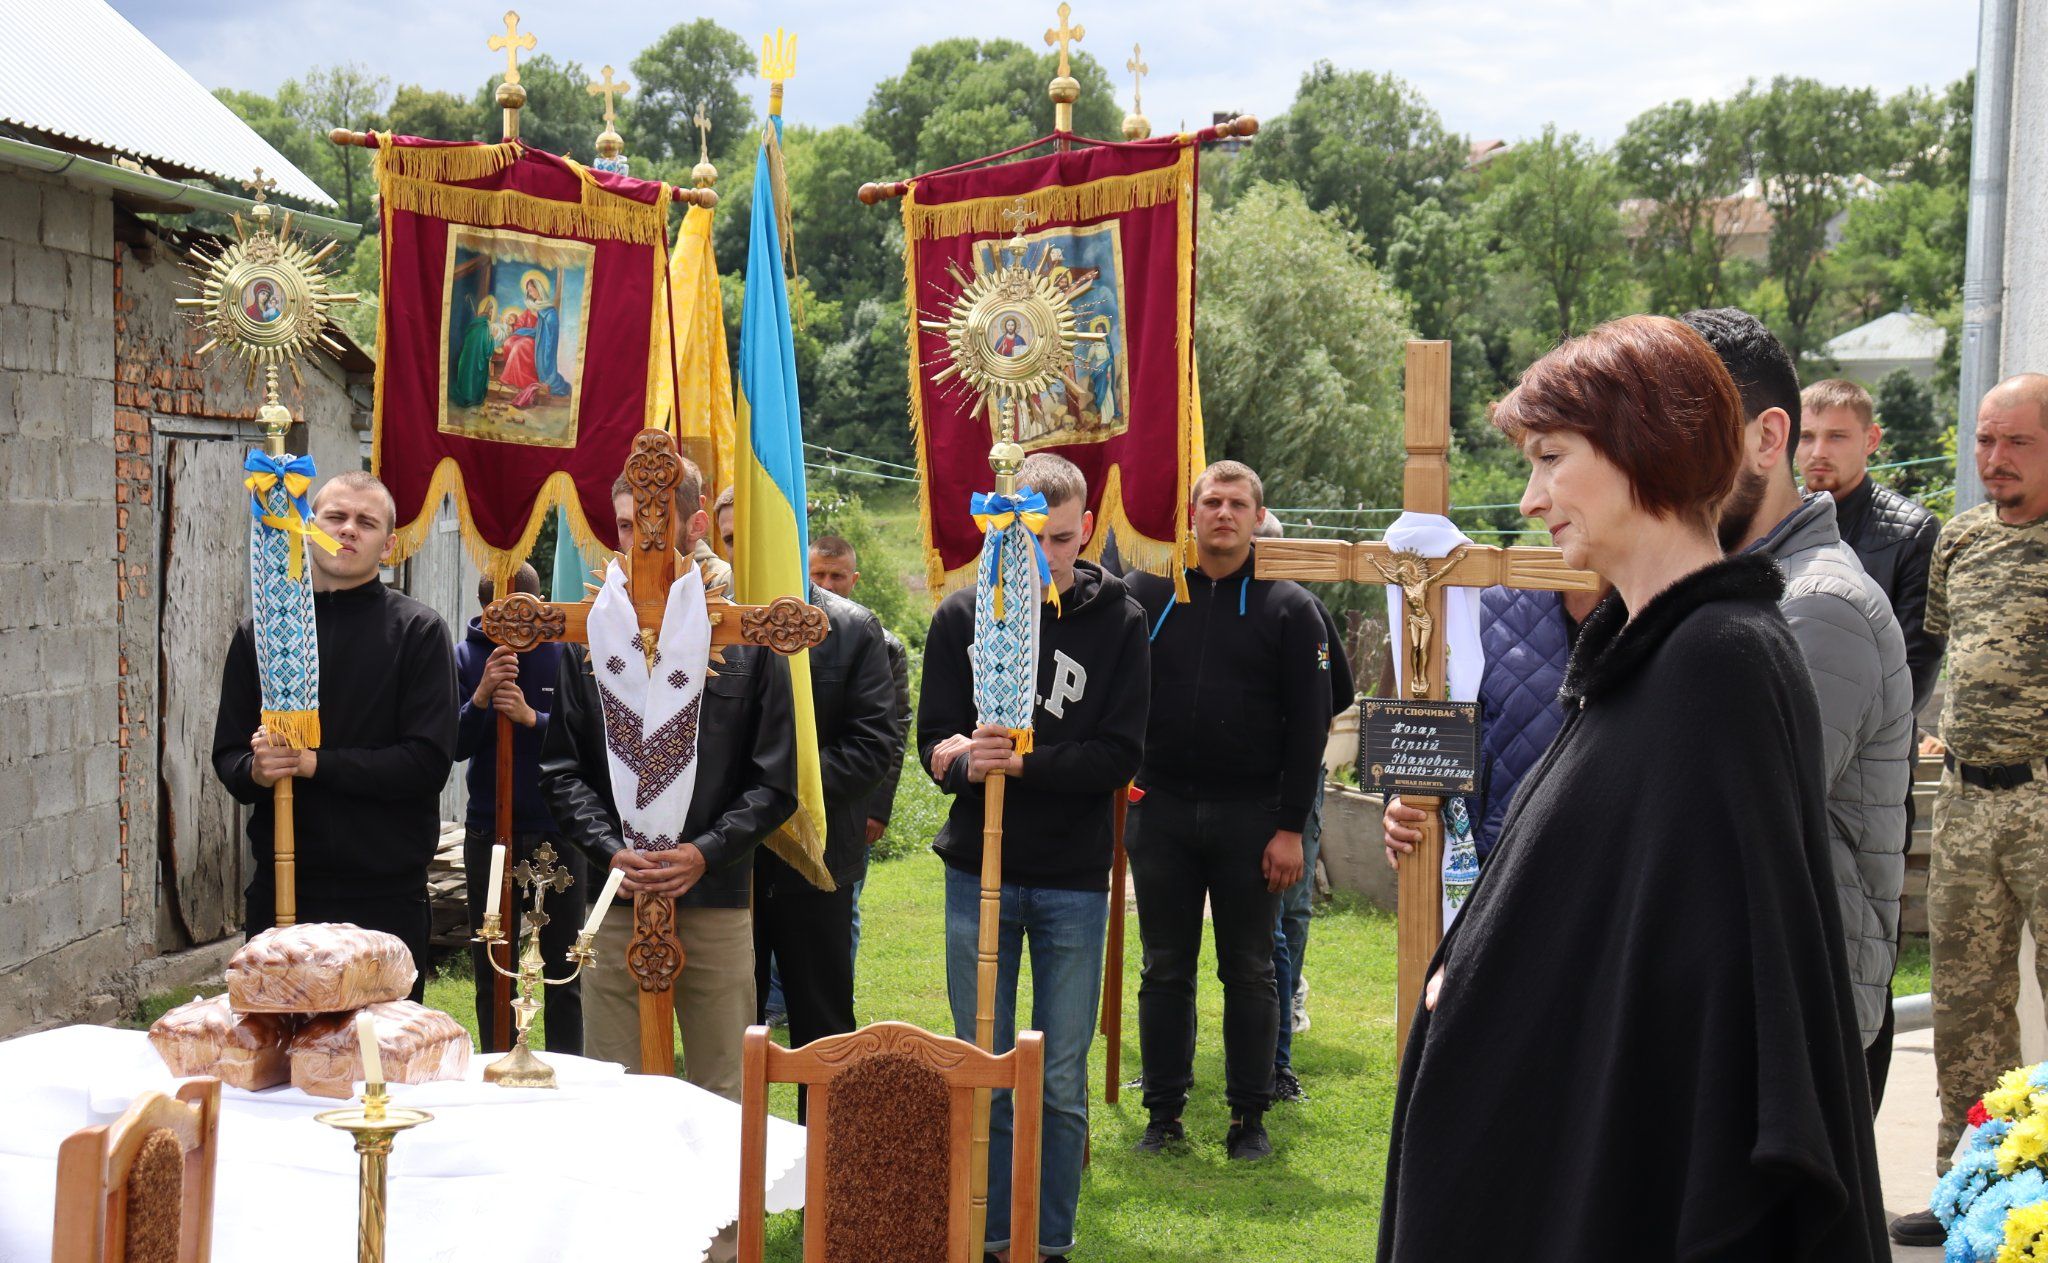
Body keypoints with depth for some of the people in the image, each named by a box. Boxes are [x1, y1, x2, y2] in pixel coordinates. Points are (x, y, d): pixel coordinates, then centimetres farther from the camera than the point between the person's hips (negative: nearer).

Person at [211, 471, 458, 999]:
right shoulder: (259, 633, 10)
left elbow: (428, 761, -10)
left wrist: (314, 762, -15)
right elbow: (227, 754, 12)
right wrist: (255, 771, -11)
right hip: (279, 890, 3)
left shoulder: (417, 632, -1)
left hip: (384, 896, -3)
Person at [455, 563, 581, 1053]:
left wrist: (530, 717, -26)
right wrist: (482, 696, -21)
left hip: (557, 831, -2)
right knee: (492, 972, 10)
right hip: (488, 831, 2)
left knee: (563, 974, 7)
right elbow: (454, 746, -5)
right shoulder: (467, 656, 0)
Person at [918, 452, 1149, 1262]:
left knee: (1062, 1083, 6)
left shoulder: (1118, 621, -2)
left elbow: (1120, 756, -9)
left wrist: (1023, 762, -22)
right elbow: (932, 743, -1)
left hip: (1074, 880, -1)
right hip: (979, 870, 1)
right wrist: (964, 760, -24)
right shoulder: (961, 616, 0)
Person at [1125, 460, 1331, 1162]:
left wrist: (1291, 826, -7)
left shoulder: (1289, 609, 1)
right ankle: (1164, 1113, 16)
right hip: (1161, 810, 1)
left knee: (1249, 971, 5)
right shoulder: (1146, 594, 5)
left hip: (1251, 816, -1)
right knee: (1165, 970, 7)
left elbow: (1309, 724, -1)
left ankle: (1250, 1118, 15)